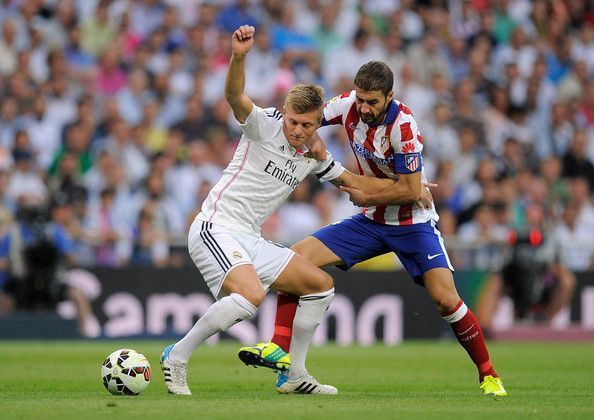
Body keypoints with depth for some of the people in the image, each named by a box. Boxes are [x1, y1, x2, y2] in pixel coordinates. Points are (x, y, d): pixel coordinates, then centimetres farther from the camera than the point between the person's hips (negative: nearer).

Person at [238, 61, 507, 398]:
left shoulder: (403, 124, -25)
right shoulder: (350, 105, -9)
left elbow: (411, 190, -24)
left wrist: (365, 197, -13)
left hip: (413, 223, -6)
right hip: (371, 221, 6)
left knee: (445, 298, -19)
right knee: (298, 257, -9)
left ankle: (488, 376, -1)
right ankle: (280, 351, -12)